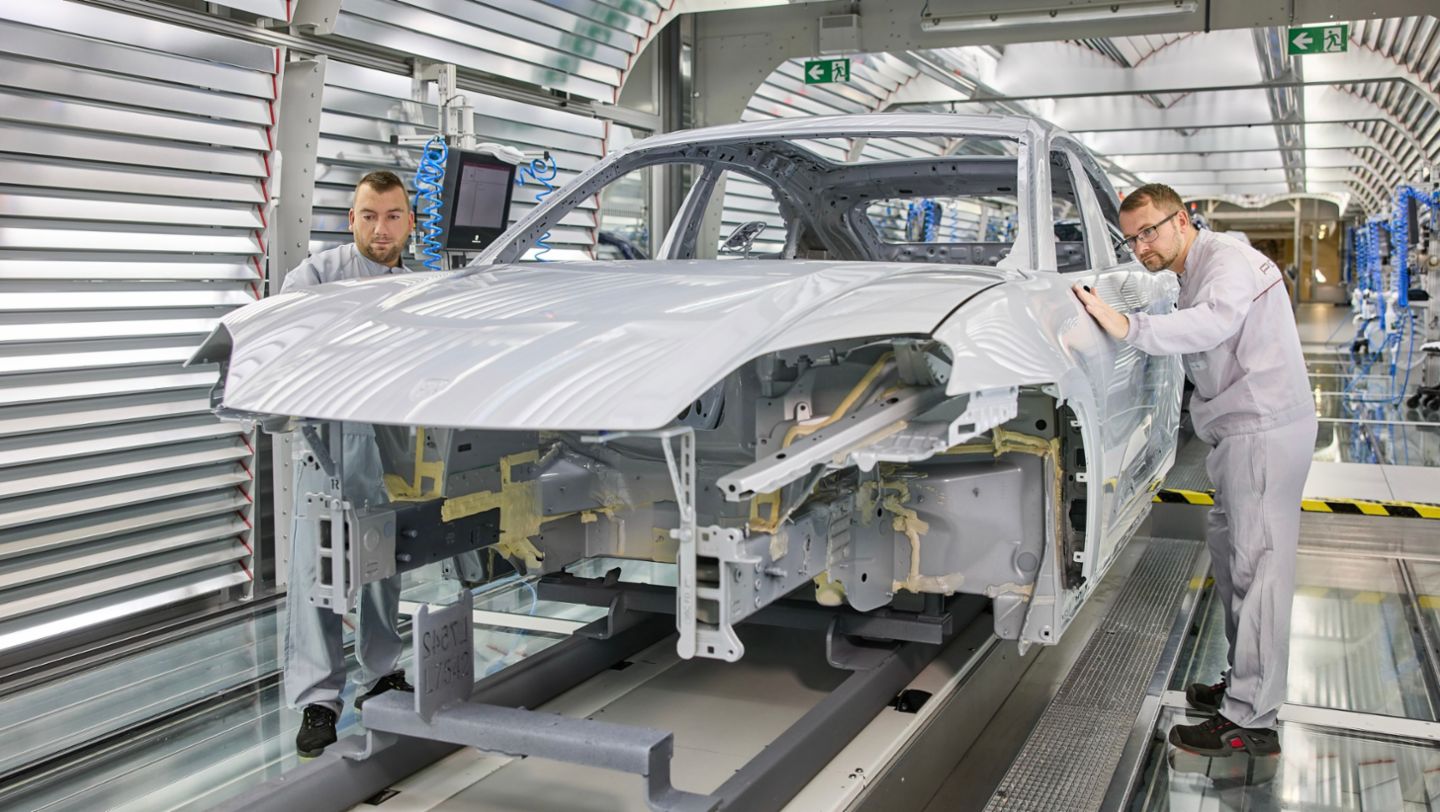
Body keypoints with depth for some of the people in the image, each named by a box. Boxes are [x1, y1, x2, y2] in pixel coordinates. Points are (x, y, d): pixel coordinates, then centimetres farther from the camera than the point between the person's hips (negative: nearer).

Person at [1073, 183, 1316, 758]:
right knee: (1228, 550, 17)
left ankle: (1250, 722, -6)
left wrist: (1128, 327, -39)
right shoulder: (1195, 273, 20)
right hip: (1245, 431, 11)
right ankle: (1243, 682, 30)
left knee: (1257, 568, -10)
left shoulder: (1226, 259, -12)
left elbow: (1215, 321, -32)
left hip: (1264, 430, -11)